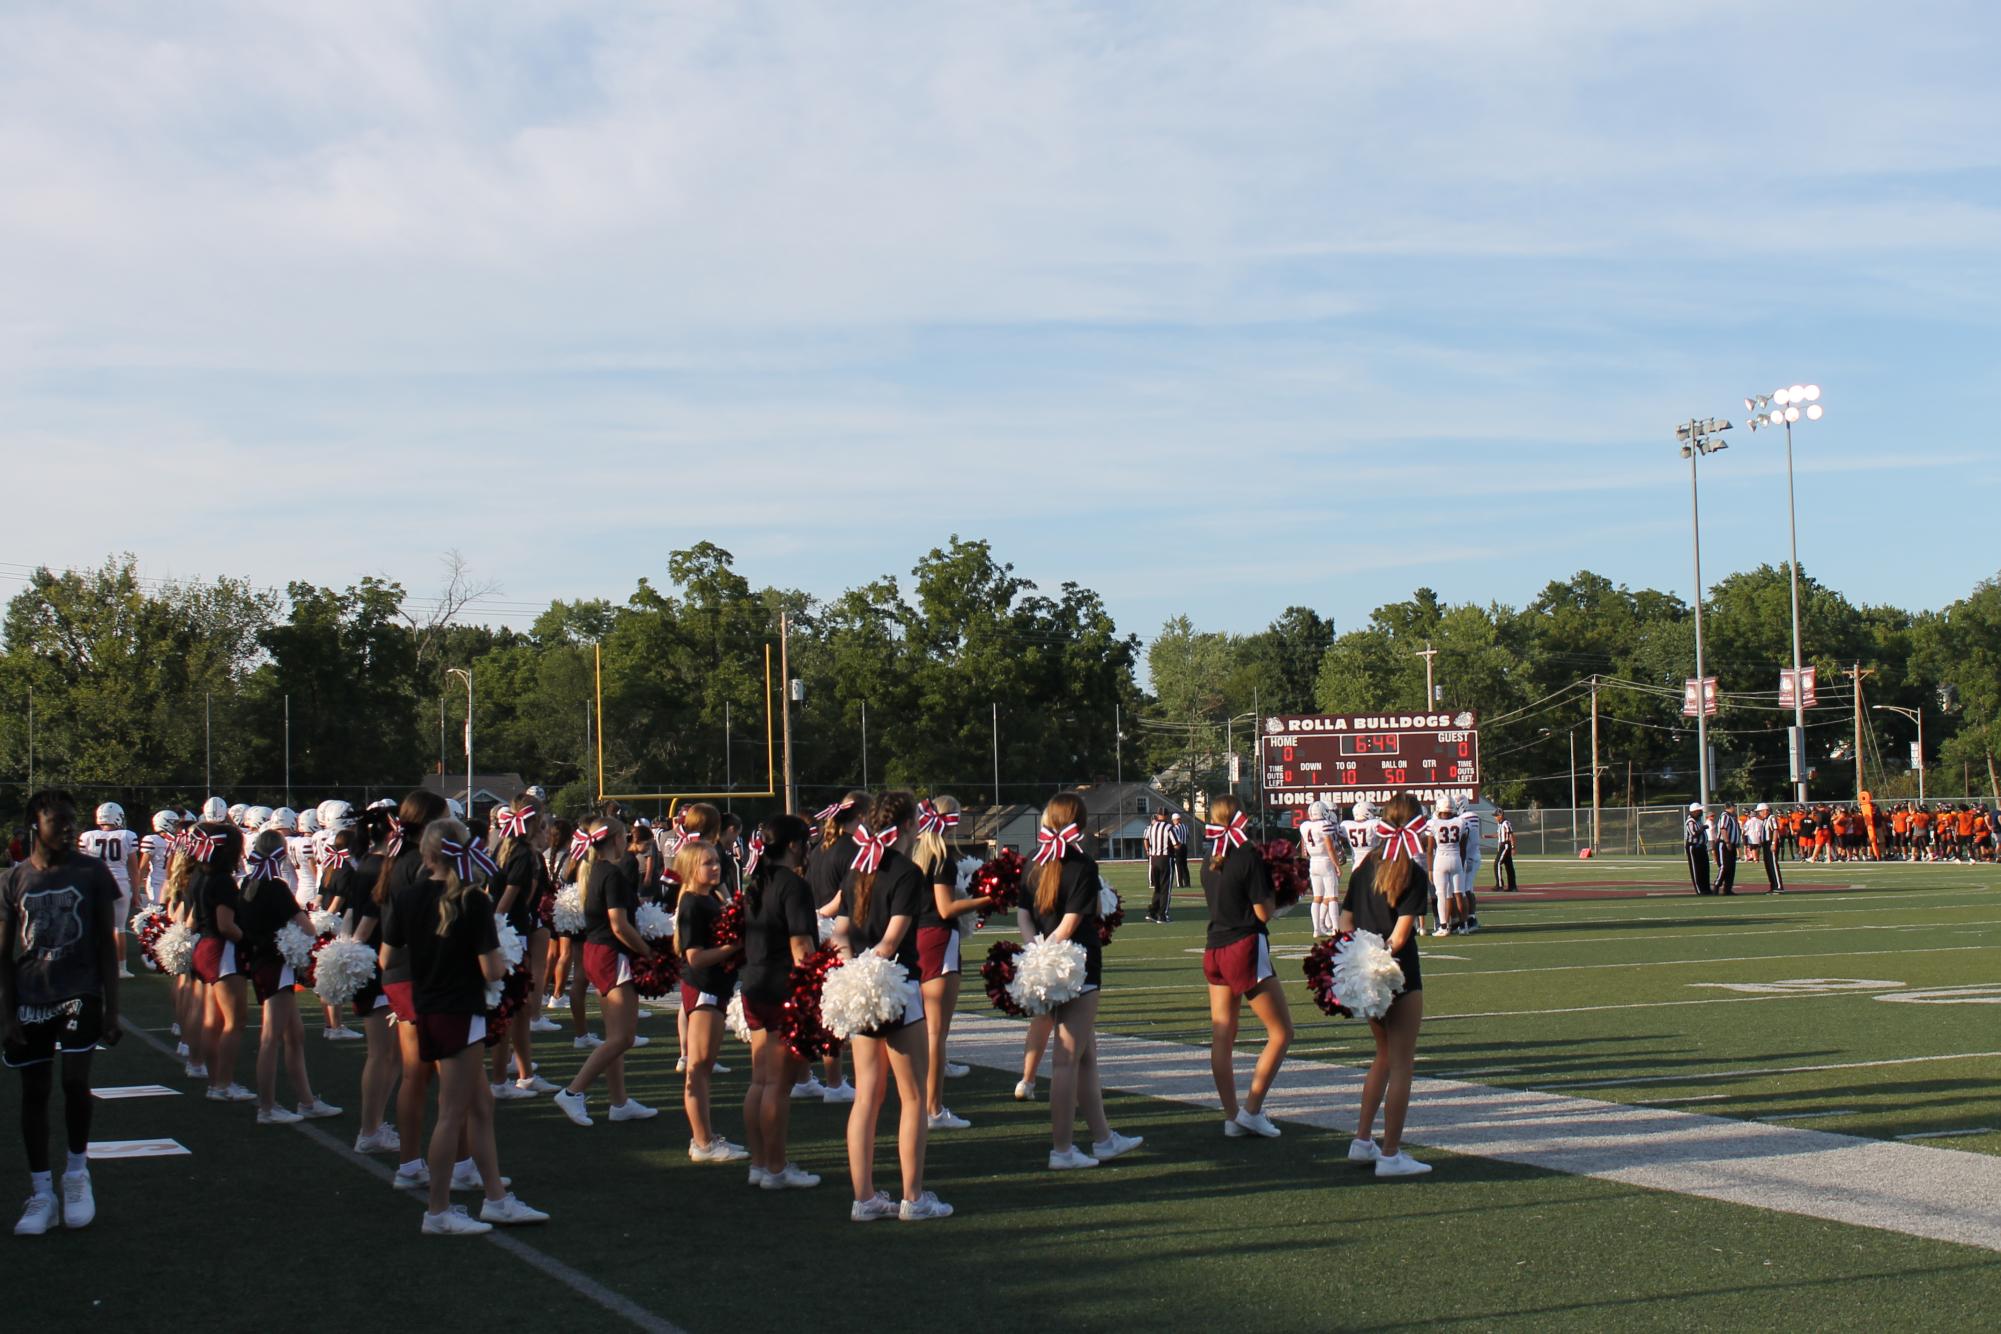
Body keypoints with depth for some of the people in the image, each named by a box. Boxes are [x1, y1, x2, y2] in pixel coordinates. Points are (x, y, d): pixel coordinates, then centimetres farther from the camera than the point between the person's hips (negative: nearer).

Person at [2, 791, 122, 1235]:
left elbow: (106, 945, 3)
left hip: (79, 994, -2)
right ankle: (41, 1194, 14)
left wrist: (111, 1009, 0)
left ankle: (77, 1171, 8)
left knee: (74, 1079, -15)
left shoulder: (92, 873, 0)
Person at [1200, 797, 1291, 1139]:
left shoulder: (1209, 863, 8)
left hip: (1214, 950, 8)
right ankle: (1252, 1110, -4)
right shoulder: (1249, 857, -13)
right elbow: (1264, 912, -13)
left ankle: (1231, 1117, 10)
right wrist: (1278, 896, 6)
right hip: (1246, 948, -7)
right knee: (1281, 1032, 1)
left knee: (1222, 1037, 8)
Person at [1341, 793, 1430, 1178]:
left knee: (1384, 1057, 21)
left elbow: (1346, 922, 6)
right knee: (1401, 1064, 2)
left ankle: (1362, 1141, 21)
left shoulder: (1366, 868, 8)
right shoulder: (1413, 873, -10)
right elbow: (1401, 933, -16)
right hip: (1399, 975, -7)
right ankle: (1390, 1154, 3)